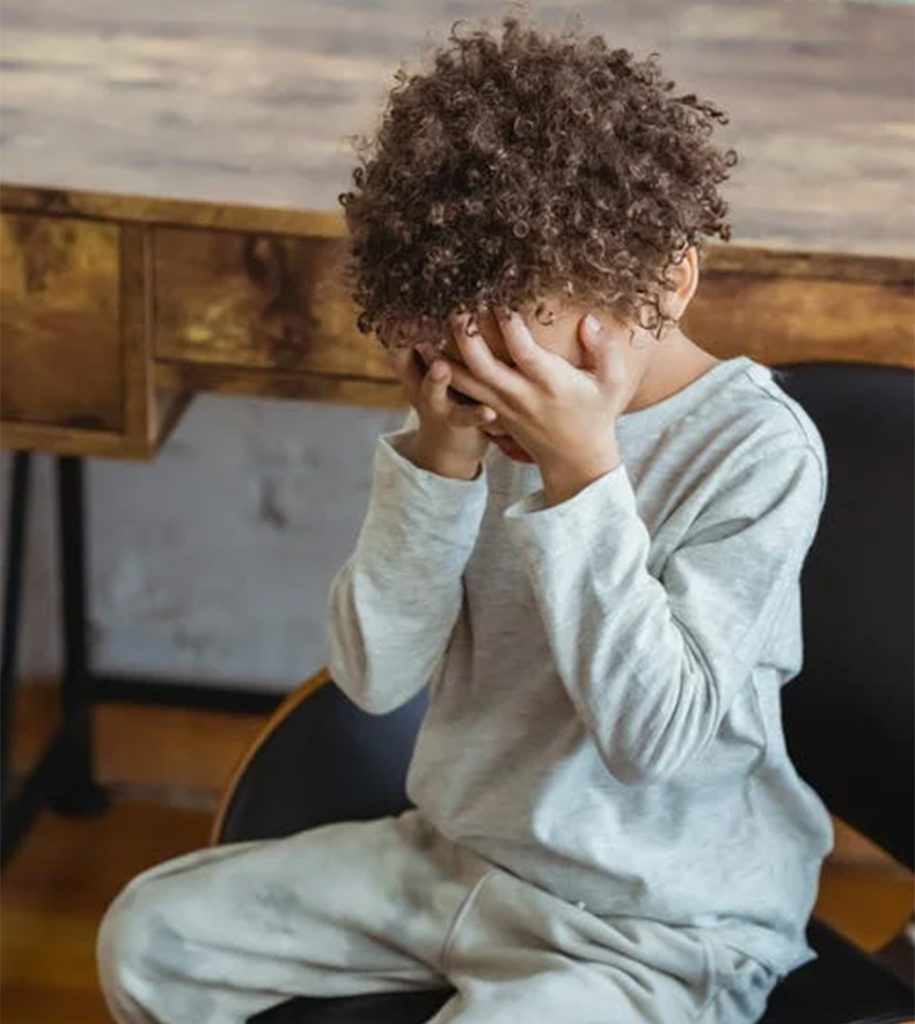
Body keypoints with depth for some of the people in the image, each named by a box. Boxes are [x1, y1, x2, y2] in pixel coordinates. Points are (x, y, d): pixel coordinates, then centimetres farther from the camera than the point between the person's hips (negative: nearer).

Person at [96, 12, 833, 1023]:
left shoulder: (759, 449, -20)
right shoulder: (482, 414, -5)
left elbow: (652, 733, -27)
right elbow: (373, 672, -9)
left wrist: (581, 474, -31)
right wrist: (438, 458, -21)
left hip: (655, 927, -6)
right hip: (453, 853, 6)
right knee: (145, 936, 2)